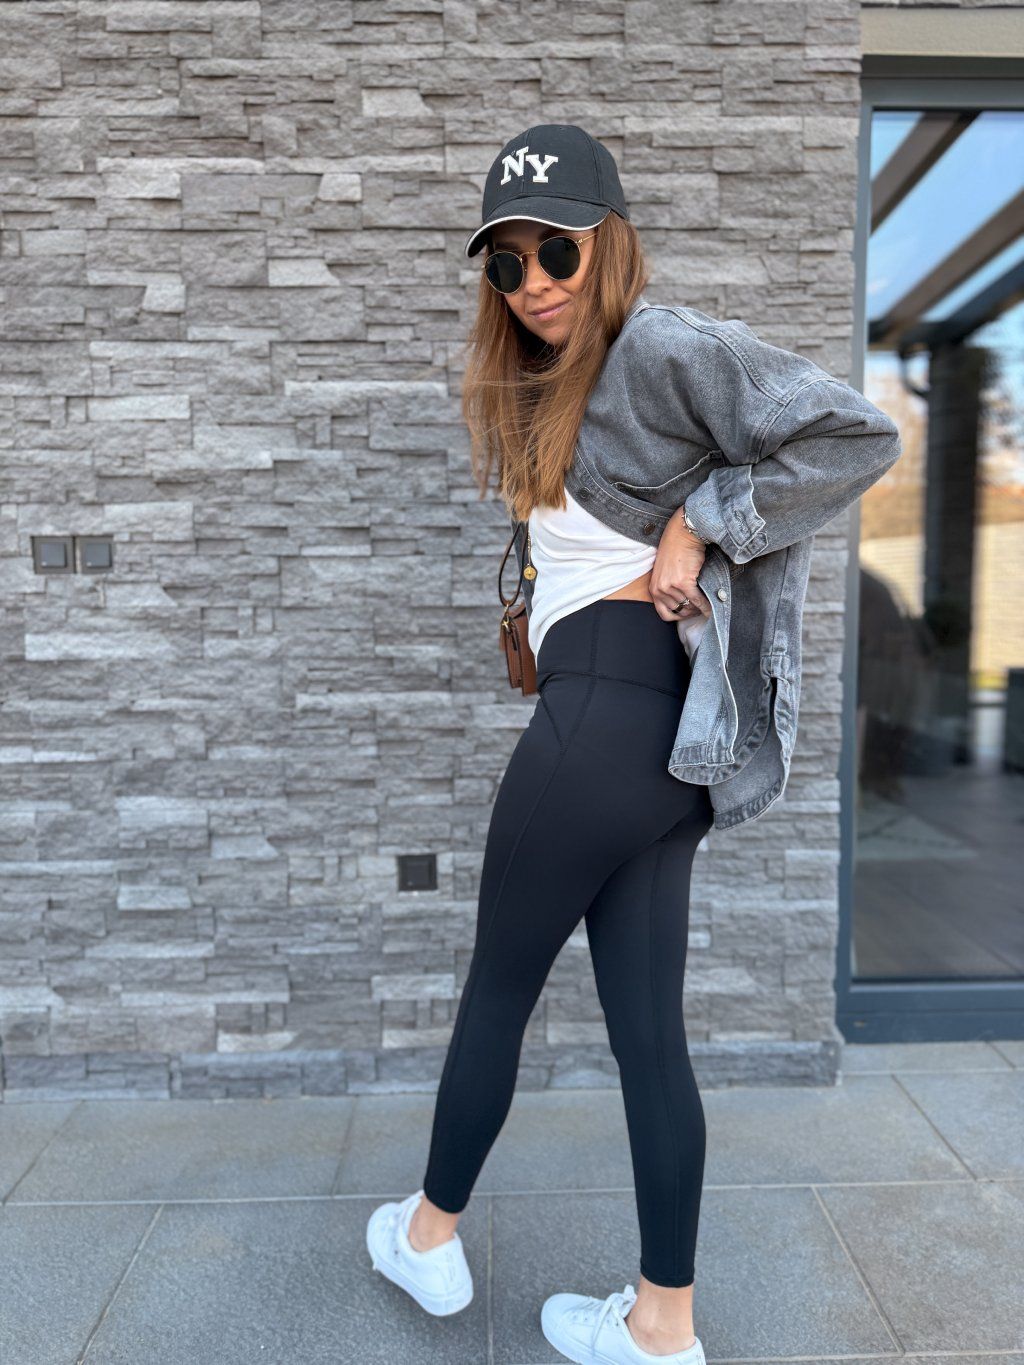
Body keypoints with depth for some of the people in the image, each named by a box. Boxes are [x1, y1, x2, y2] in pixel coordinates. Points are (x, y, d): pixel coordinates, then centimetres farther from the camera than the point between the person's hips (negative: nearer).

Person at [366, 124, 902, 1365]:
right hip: (660, 735, 9)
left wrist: (699, 524, -11)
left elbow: (855, 437, -12)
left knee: (496, 985, 9)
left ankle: (429, 1237, 34)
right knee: (648, 1030, 12)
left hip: (611, 705, -9)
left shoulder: (661, 345, -6)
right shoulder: (554, 381, 21)